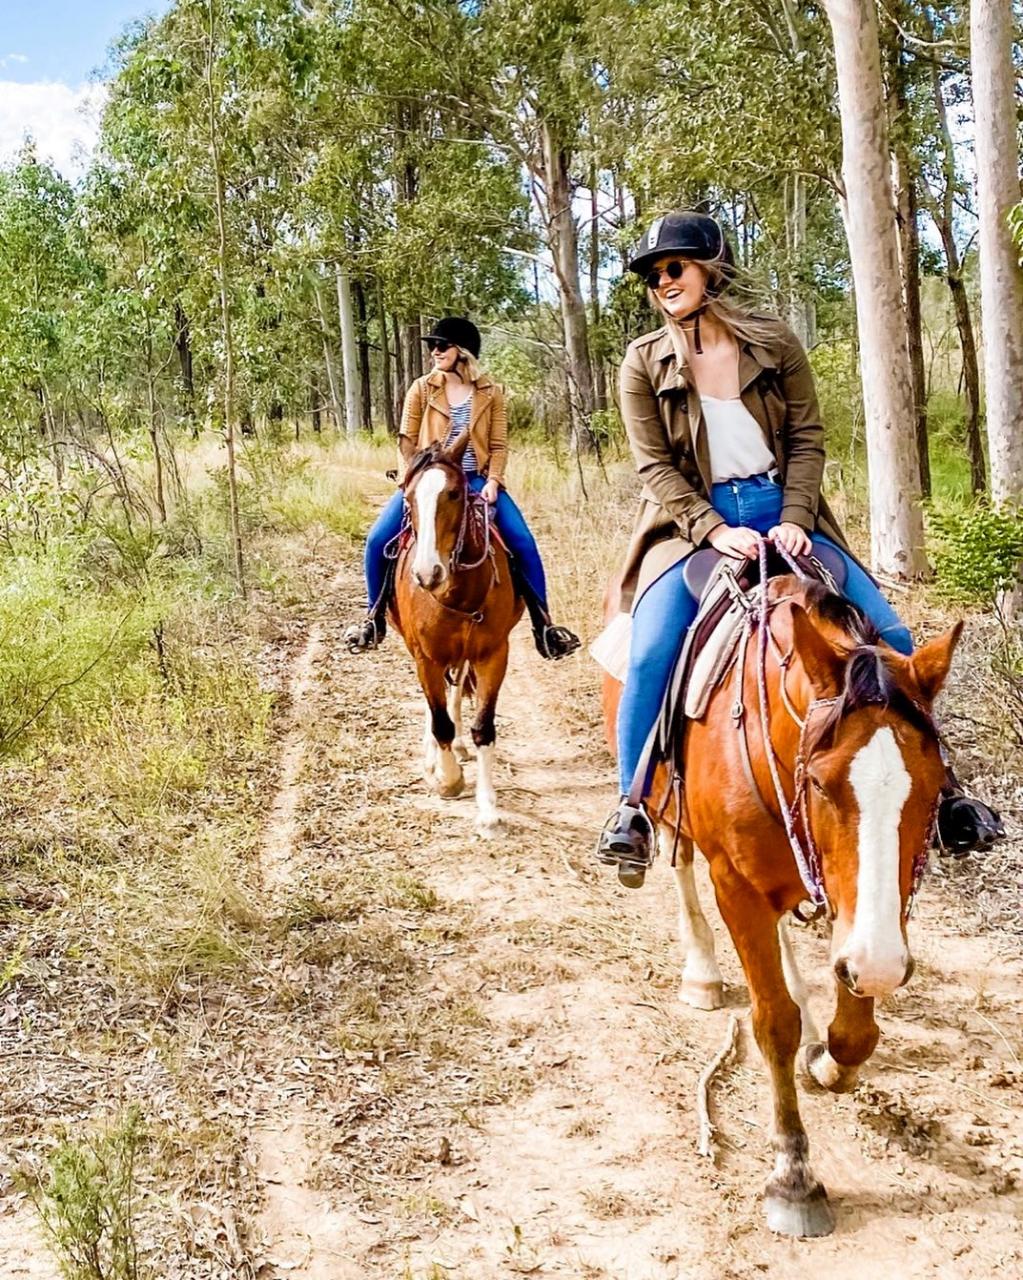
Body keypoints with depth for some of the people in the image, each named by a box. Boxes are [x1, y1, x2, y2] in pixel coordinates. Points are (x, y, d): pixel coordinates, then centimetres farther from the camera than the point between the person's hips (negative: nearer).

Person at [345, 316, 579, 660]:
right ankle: (374, 619, 3)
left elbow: (499, 445, 2)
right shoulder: (422, 389, 3)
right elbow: (406, 441, 3)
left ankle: (542, 625, -7)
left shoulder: (490, 392, 2)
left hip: (476, 481, 0)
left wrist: (492, 482, -14)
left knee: (523, 543, -17)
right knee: (379, 539, -16)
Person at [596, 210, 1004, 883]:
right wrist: (714, 531, -19)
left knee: (888, 636, -5)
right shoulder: (645, 362, -1)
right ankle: (635, 805, -9)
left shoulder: (775, 342, 2)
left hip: (781, 511, 2)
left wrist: (794, 521, -13)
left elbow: (808, 439, 2)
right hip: (694, 523, -1)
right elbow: (656, 466, -5)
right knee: (651, 653, -24)